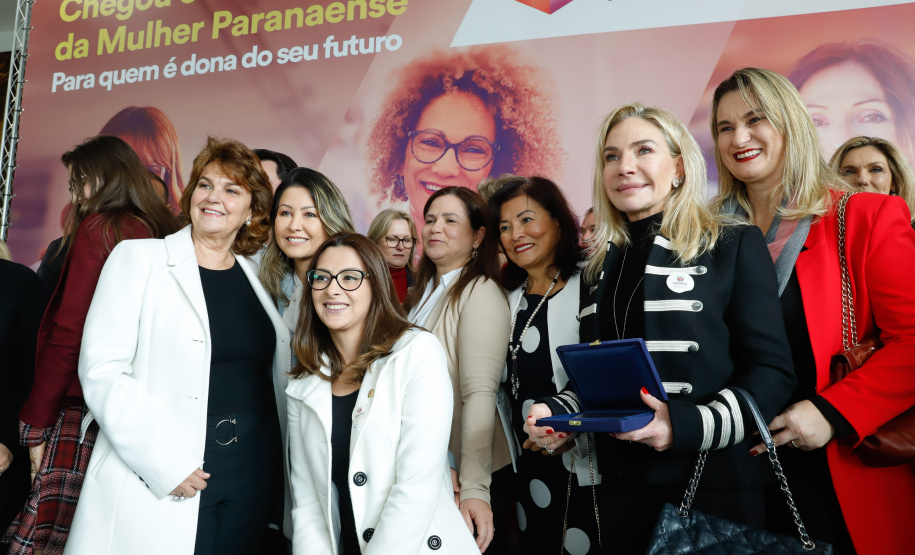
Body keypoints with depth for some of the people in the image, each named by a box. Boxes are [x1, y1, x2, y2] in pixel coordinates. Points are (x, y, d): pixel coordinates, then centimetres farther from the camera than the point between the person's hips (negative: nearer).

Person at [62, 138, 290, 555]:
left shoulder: (258, 278, 9)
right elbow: (102, 371, -10)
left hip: (252, 479, 4)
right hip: (154, 483, -3)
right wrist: (167, 464, -16)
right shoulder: (138, 258, -2)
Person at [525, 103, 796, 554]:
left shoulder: (734, 246, -4)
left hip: (715, 483, -4)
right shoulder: (601, 266, 11)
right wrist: (557, 412, -3)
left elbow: (772, 369, -10)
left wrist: (689, 424, -24)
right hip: (623, 486, 5)